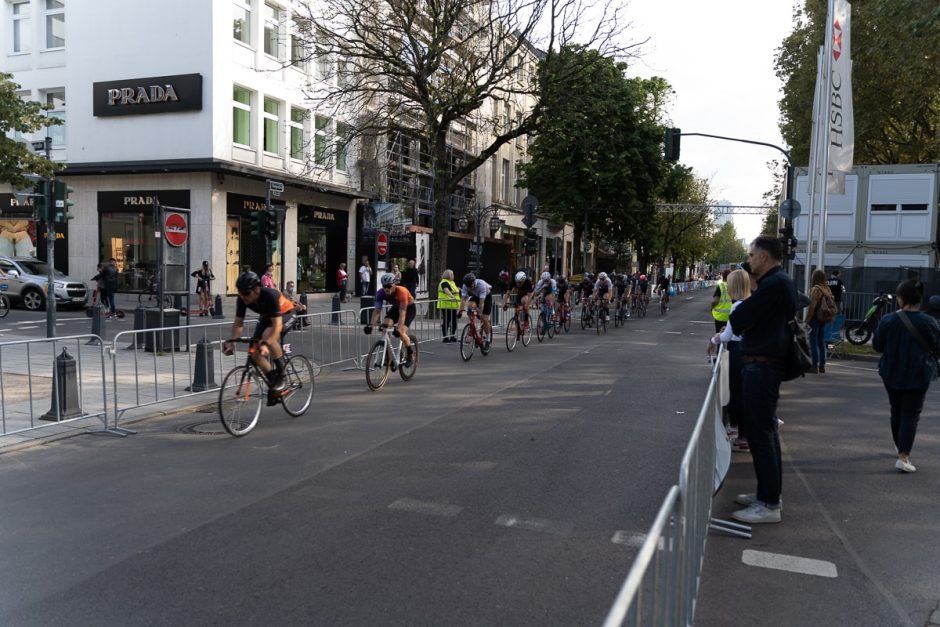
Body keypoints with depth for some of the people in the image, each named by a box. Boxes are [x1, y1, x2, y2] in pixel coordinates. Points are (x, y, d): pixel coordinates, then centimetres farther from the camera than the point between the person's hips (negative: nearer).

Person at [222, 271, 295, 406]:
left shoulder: (270, 295, -37)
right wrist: (231, 342, -26)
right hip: (266, 317, 6)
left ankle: (280, 375, -20)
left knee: (268, 334, -36)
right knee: (254, 351, -11)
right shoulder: (242, 299, -20)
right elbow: (238, 323, -13)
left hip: (285, 315, -6)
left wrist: (266, 344, -52)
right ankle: (273, 382, 6)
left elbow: (277, 325, -40)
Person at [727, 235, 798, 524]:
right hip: (765, 364, 11)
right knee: (765, 431, 18)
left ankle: (769, 504, 1)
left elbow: (737, 321, -18)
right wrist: (742, 317, -2)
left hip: (761, 367, -11)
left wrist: (737, 312, 2)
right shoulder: (780, 281, 17)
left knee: (760, 433, -5)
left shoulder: (773, 284, -18)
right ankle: (767, 492, 29)